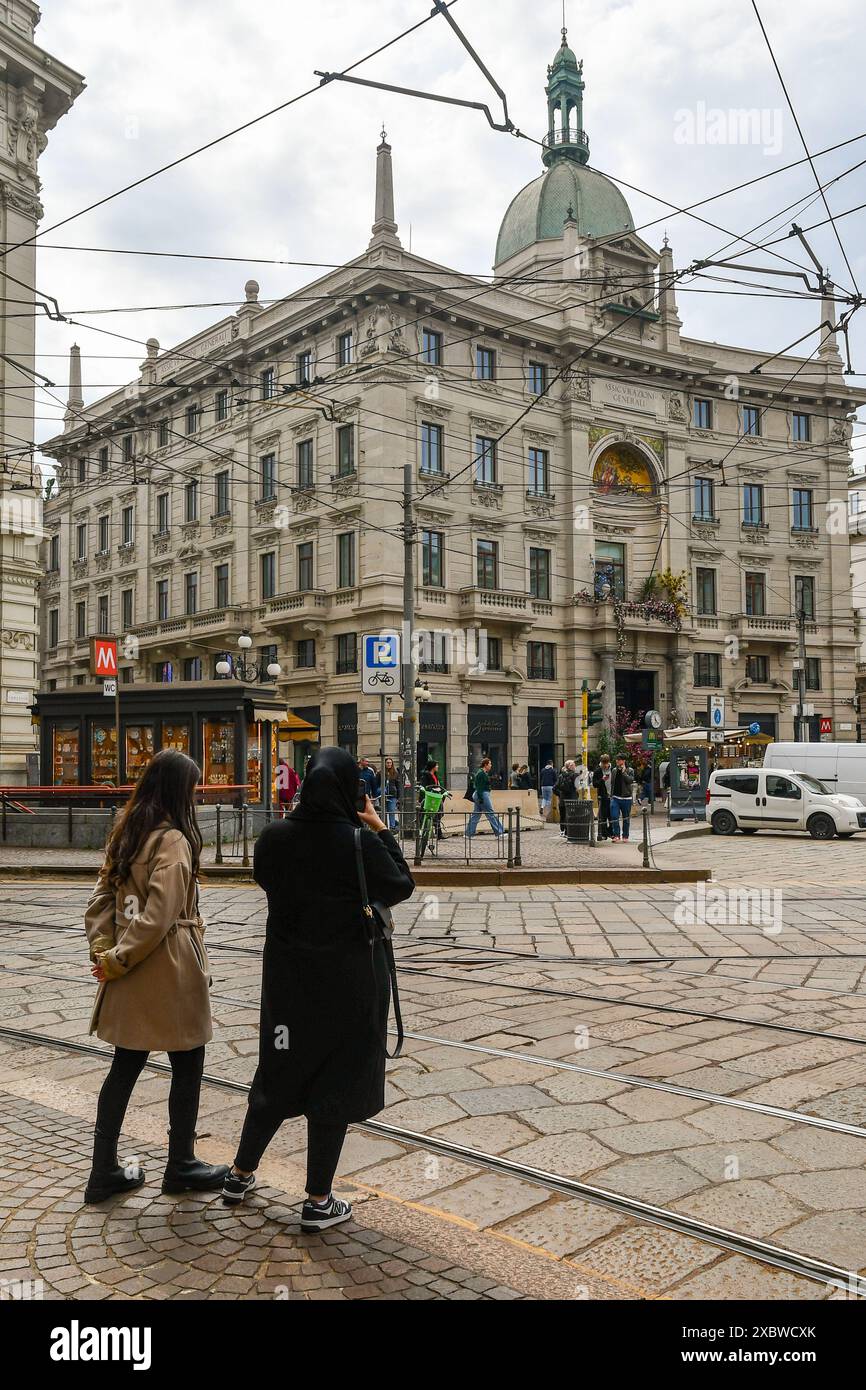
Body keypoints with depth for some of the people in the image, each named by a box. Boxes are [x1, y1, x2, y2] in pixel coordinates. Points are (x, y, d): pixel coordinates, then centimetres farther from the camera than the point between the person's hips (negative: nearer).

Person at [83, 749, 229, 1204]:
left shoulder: (126, 833, 7)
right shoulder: (174, 841, -18)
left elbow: (101, 897, 7)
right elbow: (158, 917, -23)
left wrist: (103, 948, -1)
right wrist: (116, 960, -13)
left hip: (130, 979, 8)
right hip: (170, 975, -8)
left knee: (125, 1066, 17)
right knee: (187, 1067, 9)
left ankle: (104, 1170, 24)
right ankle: (180, 1166, 22)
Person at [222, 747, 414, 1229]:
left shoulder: (275, 837, -8)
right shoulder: (360, 843, -21)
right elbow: (401, 887, -7)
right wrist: (380, 831, -2)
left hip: (287, 975, 5)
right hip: (348, 980, -4)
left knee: (280, 1072, 21)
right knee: (335, 1079, 9)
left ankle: (241, 1175, 35)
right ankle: (319, 1201, 19)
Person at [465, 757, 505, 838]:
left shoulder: (484, 773, 17)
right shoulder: (481, 773, -15)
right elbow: (479, 787, -20)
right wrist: (480, 798, -24)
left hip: (482, 795, 11)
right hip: (482, 795, -11)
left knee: (476, 815, 10)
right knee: (491, 814, -5)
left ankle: (469, 834, 10)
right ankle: (499, 832, -1)